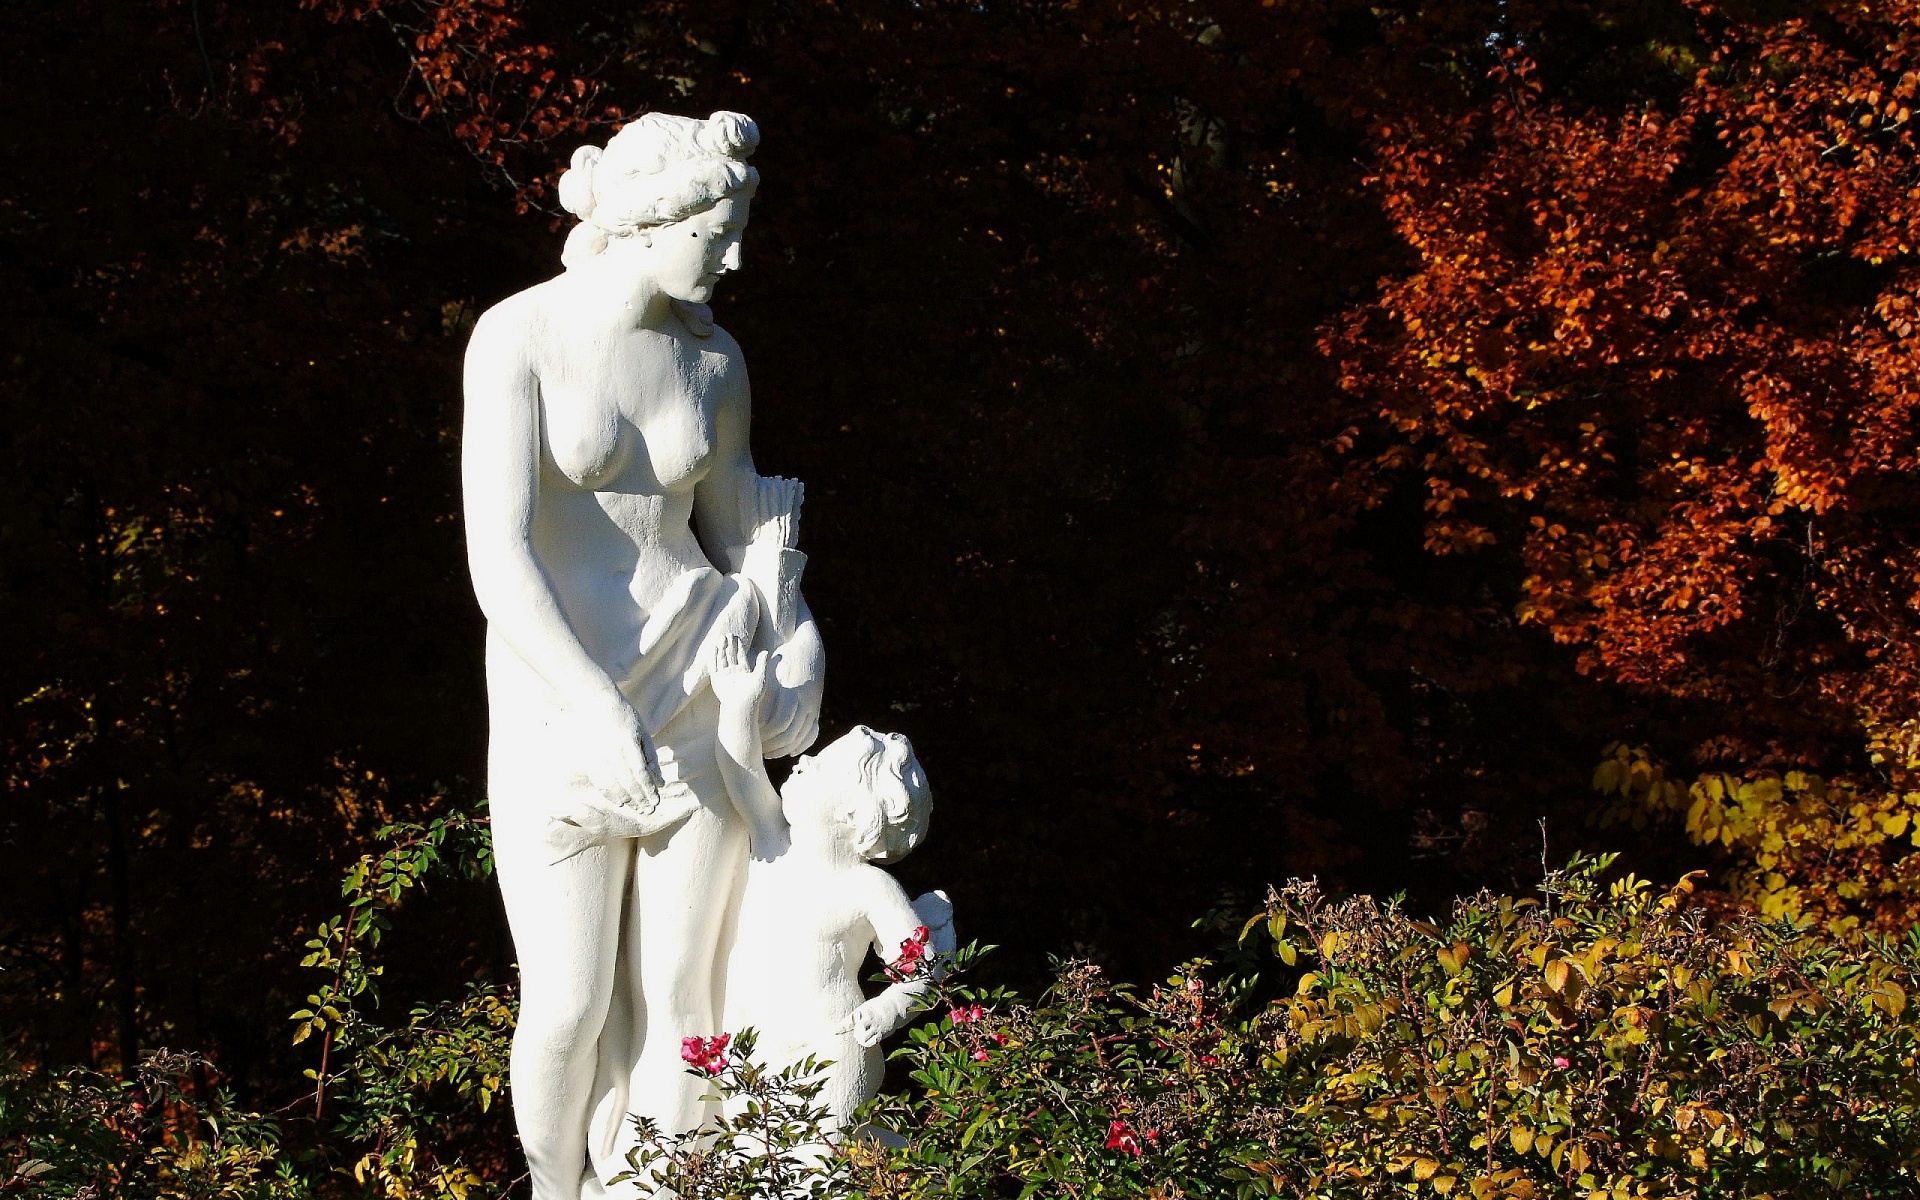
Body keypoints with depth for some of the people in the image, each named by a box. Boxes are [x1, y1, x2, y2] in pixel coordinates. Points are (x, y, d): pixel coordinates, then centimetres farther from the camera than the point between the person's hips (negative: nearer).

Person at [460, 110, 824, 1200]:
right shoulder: (519, 335, -14)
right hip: (563, 697, -4)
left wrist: (797, 656, -2)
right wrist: (602, 712, -29)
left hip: (697, 691, 4)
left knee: (675, 996, 5)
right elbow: (497, 558, -21)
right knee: (571, 1009, 0)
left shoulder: (714, 356, 2)